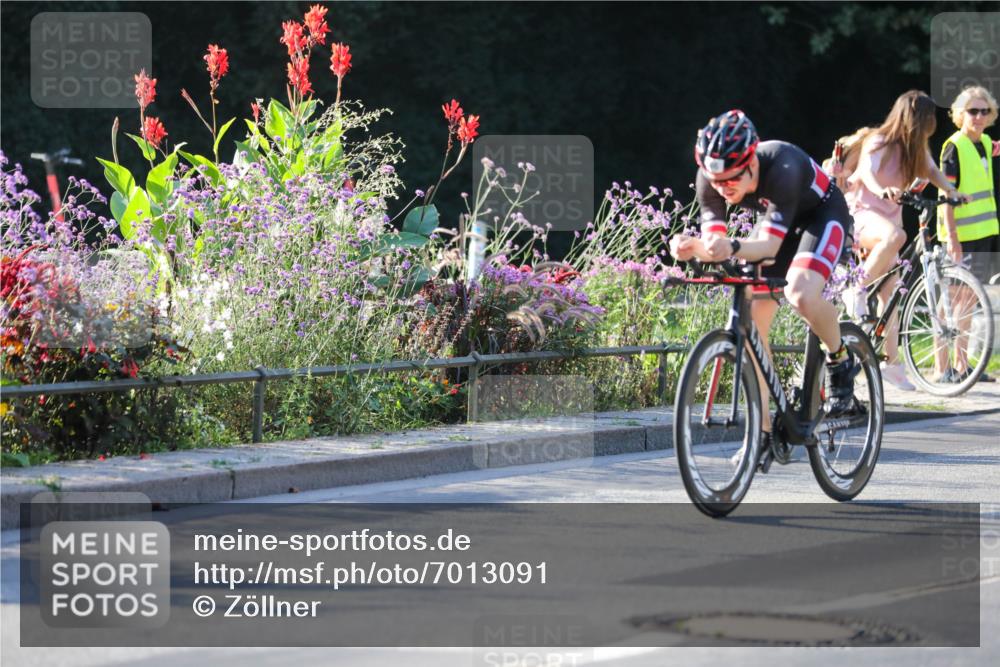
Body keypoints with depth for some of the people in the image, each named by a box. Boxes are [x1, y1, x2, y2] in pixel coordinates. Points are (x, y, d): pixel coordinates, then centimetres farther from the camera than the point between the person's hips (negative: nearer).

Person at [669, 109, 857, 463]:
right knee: (752, 321, -7)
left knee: (801, 293, -33)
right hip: (777, 220, 6)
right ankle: (763, 430, 1)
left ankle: (841, 362, -4)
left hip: (823, 213, -6)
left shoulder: (781, 168, -39)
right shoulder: (710, 179, -23)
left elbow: (770, 245, -40)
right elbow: (713, 242, -25)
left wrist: (733, 248, -59)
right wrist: (692, 247, -48)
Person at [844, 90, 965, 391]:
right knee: (895, 236, -42)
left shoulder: (914, 146, 5)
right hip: (862, 213, -7)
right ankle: (859, 291, -29)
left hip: (889, 216, 8)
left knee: (890, 292, 3)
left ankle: (891, 362, 6)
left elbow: (931, 170, 12)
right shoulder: (879, 143, -17)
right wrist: (882, 190, -54)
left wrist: (951, 191, -8)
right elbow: (867, 171, -33)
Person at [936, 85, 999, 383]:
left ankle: (962, 366, 18)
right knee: (953, 300, -6)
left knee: (968, 300, 12)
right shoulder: (954, 148, -11)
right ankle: (942, 367, -4)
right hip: (961, 236, -8)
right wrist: (951, 237, -23)